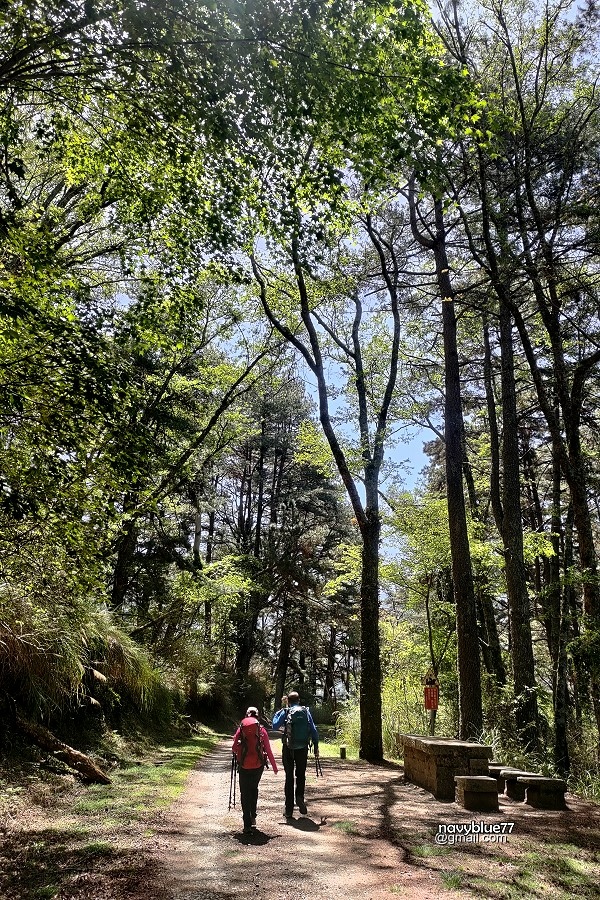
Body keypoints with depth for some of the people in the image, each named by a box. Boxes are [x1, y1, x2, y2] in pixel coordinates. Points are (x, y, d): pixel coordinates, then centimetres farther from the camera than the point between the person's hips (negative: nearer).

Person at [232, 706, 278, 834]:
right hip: (258, 765, 1)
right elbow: (268, 750, 3)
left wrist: (235, 752, 24)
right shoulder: (261, 729, 3)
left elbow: (234, 748, -1)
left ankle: (247, 825, 2)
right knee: (254, 789, 26)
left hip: (244, 765, -1)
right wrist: (274, 767, 12)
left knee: (245, 793, 7)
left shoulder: (241, 728, 1)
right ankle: (253, 816, 25)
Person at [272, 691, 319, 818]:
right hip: (302, 749, 1)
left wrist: (282, 709, 4)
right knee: (301, 775, 18)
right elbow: (313, 731, -2)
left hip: (288, 749, -1)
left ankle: (289, 809, 12)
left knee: (289, 777, 10)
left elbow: (275, 725, 4)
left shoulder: (286, 712, -6)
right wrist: (316, 747, 5)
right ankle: (300, 797, -6)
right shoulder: (306, 711, -1)